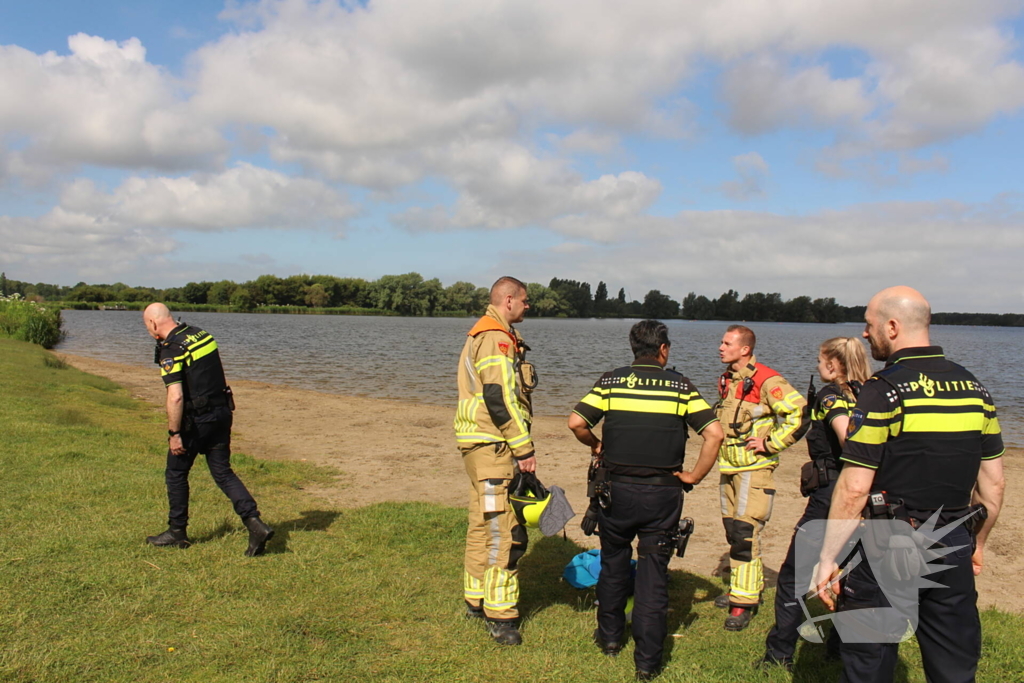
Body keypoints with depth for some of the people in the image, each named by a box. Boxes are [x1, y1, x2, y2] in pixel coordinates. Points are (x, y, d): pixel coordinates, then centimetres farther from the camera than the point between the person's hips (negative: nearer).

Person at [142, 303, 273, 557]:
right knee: (223, 472, 10)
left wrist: (173, 434, -16)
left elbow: (175, 397, -23)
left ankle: (177, 532, 24)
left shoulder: (171, 350, -17)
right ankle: (255, 523, -3)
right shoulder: (202, 334, 7)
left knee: (176, 473, 13)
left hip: (196, 420, -7)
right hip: (222, 412, 7)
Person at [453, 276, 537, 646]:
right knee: (505, 531, -7)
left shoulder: (482, 335, 19)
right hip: (494, 447, -11)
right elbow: (500, 398, -22)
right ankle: (500, 616, -1)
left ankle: (476, 600, 28)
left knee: (483, 525, 17)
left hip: (480, 445, 11)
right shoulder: (496, 338, -14)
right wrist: (524, 449, -20)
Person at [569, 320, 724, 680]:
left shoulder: (611, 381, 0)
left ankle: (610, 636, 36)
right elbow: (714, 433, -9)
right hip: (662, 492, -1)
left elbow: (576, 422, -8)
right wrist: (694, 476, -1)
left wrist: (596, 445, 10)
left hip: (617, 488, 1)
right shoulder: (680, 386, -1)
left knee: (613, 565, 20)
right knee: (653, 573, 8)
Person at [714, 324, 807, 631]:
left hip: (754, 469, -8)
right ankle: (743, 587, 29)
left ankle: (744, 602, 1)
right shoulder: (726, 380, 12)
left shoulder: (766, 381, -15)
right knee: (733, 532, 14)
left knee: (745, 534, -8)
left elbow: (799, 414, -21)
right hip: (728, 467, 8)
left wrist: (770, 444, -17)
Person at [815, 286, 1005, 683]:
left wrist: (828, 558, -10)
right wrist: (978, 543, 23)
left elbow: (854, 488, -17)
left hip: (889, 546, -6)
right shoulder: (973, 388, 5)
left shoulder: (884, 390, -14)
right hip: (953, 547, 6)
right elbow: (993, 482, 11)